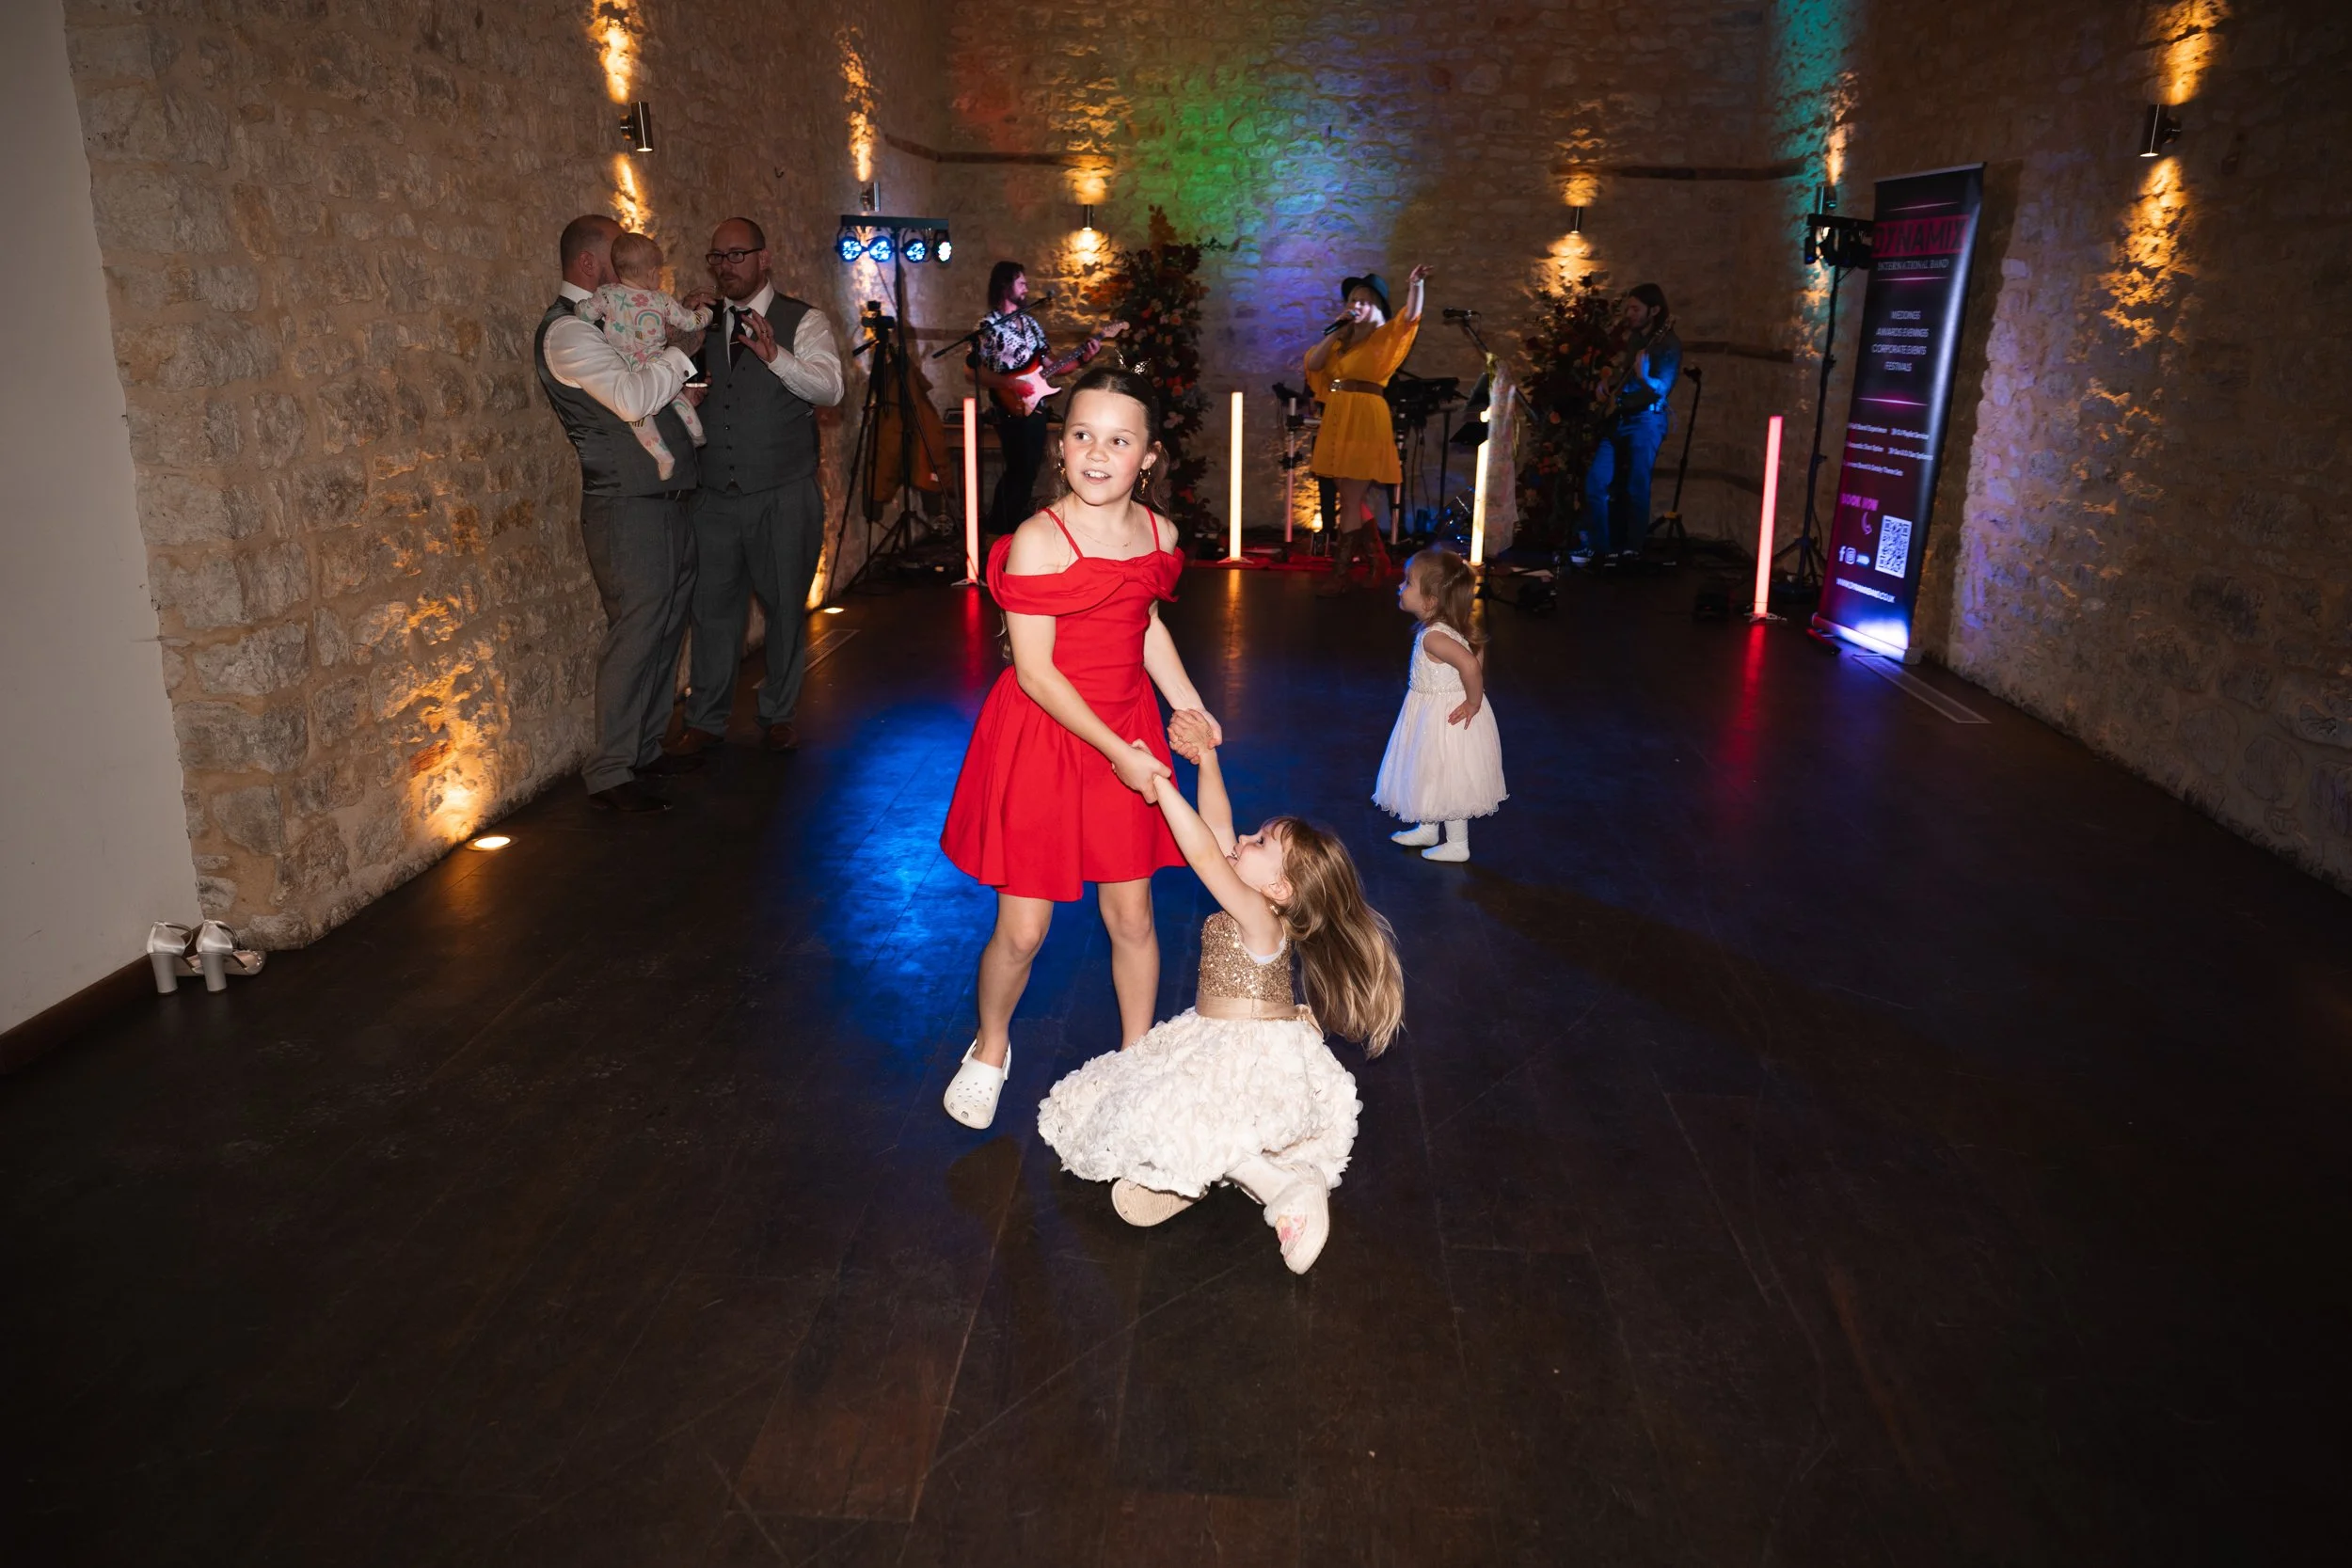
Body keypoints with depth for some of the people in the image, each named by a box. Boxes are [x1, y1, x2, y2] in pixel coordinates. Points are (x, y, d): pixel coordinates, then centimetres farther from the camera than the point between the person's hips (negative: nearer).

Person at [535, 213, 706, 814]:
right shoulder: (566, 330, -12)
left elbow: (656, 390, 25)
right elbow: (633, 398, -25)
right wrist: (680, 351, -10)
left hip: (666, 499, 10)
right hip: (627, 507, -10)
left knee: (666, 628, 14)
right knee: (635, 632, -9)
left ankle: (646, 747, 25)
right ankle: (608, 774, -1)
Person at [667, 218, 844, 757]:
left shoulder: (803, 321, -1)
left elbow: (830, 387, -16)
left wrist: (775, 355, -31)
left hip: (784, 496, -3)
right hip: (715, 495, 3)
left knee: (785, 606, 7)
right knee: (713, 606, 8)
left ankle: (779, 714, 24)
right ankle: (706, 720, 21)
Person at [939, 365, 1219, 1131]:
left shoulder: (1158, 533, -1)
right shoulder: (1038, 542, -19)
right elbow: (1034, 673, -19)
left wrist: (1189, 707, 6)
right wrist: (1117, 750, -19)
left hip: (1126, 740, 5)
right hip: (1042, 739, -4)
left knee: (1131, 916, 12)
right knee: (1021, 931, 4)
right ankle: (990, 1051, 33)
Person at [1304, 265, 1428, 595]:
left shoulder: (1384, 337, 0)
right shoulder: (1339, 340, 16)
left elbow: (1410, 317, -16)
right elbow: (1313, 364, 3)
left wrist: (1415, 286, -33)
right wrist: (1337, 330, -2)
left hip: (1366, 420, -6)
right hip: (1337, 420, 6)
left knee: (1351, 498, -6)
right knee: (1350, 495, 15)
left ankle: (1340, 573, -4)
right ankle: (1367, 552, 31)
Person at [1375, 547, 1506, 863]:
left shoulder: (1433, 636, -29)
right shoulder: (1450, 628, 1)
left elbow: (1469, 664, -42)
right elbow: (1478, 647, 14)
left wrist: (1474, 701, -28)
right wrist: (1473, 691, 12)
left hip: (1447, 718, -10)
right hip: (1434, 714, 10)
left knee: (1449, 781, 5)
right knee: (1432, 775, 23)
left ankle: (1458, 845, 20)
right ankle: (1427, 830, 40)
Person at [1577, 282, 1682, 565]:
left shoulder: (1669, 344, -6)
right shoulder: (1632, 338, 15)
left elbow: (1662, 388, -19)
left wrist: (1644, 377, -35)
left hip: (1647, 420, -7)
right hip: (1618, 418, 7)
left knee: (1636, 487, -7)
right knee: (1596, 482, -1)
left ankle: (1632, 548, 3)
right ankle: (1600, 545, 6)